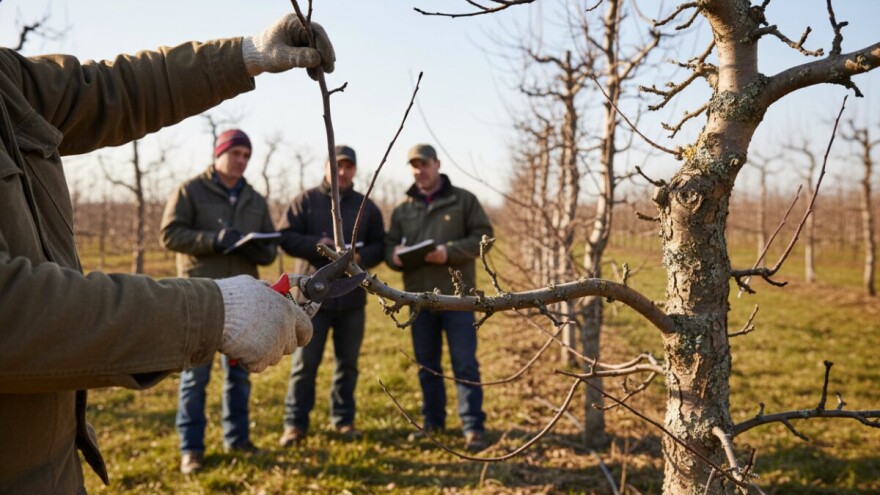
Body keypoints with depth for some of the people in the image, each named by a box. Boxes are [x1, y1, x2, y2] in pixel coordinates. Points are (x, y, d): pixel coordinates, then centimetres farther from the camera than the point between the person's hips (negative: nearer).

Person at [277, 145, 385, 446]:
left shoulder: (366, 207, 10)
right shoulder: (306, 201, 2)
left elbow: (380, 246, 9)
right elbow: (285, 237, -4)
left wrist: (362, 257, -12)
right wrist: (317, 244, -20)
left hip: (353, 298, 3)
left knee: (348, 363, 11)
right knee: (304, 363, 0)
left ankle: (343, 420, 24)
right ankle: (295, 424, 10)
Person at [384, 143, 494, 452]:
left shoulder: (463, 200, 2)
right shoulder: (402, 209, 12)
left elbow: (483, 236, -3)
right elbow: (389, 245, 13)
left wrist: (450, 252, -18)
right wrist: (394, 256, -12)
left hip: (457, 295, -4)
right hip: (419, 297, 4)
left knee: (465, 365, -3)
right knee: (427, 365, 13)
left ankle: (474, 428, 3)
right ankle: (433, 422, 26)